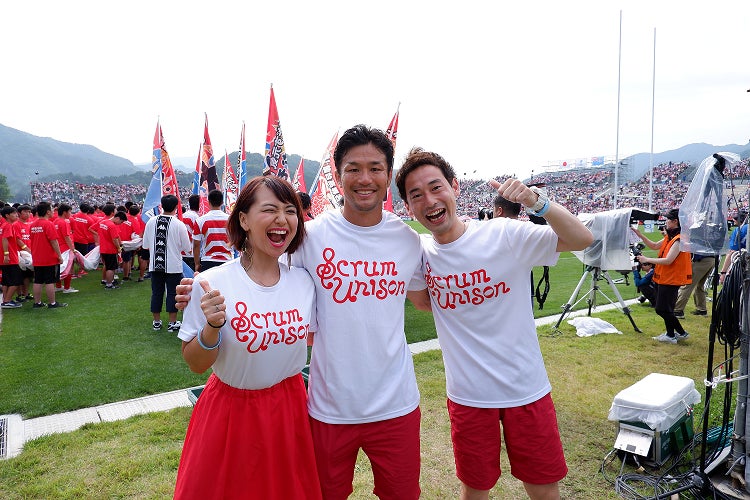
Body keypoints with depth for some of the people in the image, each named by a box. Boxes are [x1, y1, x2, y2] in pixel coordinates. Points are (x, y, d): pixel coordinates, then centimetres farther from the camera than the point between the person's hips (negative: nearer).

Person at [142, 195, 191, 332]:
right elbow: (186, 247, -5)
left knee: (156, 292, 12)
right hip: (173, 265, -3)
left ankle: (156, 321, 22)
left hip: (155, 264, 4)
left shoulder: (151, 221, -1)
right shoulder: (179, 224, -12)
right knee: (173, 293, 5)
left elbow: (146, 245, 6)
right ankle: (172, 323, 10)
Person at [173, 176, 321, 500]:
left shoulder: (304, 280, -6)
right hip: (230, 413, -2)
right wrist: (212, 328, -27)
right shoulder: (212, 284, -17)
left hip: (288, 410, 3)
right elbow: (195, 364, -11)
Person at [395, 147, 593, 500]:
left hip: (526, 389, -2)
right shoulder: (420, 252, -4)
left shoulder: (504, 234, -14)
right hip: (468, 395, 2)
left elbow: (582, 239, -17)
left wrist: (536, 202, -33)